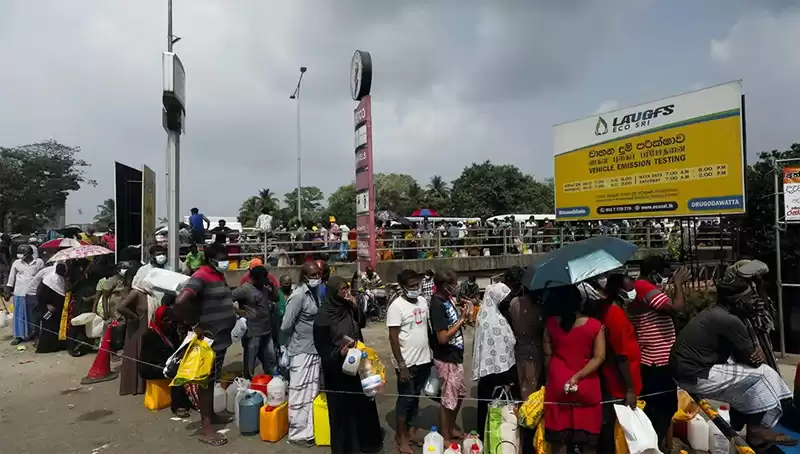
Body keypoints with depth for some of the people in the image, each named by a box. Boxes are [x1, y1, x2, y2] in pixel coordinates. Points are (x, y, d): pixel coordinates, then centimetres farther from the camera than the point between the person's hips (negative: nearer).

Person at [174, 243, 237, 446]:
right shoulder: (201, 277, -18)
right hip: (209, 340, -9)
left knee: (213, 379, 20)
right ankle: (206, 429, 7)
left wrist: (233, 314, 8)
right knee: (206, 381, -1)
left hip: (221, 338, 9)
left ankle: (211, 414, 35)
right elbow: (180, 301, -31)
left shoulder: (220, 276, 11)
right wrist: (195, 326, -23)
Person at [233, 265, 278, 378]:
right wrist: (239, 312, -20)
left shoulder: (264, 288, 8)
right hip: (252, 333, -8)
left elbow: (275, 298, 16)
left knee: (271, 359, 18)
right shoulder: (244, 289, -16)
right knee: (250, 362, 7)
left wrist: (272, 285, 3)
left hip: (266, 331, 8)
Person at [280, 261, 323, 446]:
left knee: (312, 392, 16)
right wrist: (294, 341, -2)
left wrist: (317, 341, 4)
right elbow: (285, 326, -20)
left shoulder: (315, 292, 5)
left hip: (314, 349, 8)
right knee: (300, 393, 4)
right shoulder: (298, 296, -20)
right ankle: (297, 433, 19)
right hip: (301, 351, -8)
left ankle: (309, 429, 30)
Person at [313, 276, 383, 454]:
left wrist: (355, 306, -8)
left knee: (362, 401, 16)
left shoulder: (348, 307, -1)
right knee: (341, 406, 6)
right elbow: (321, 345, -15)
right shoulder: (323, 315, -18)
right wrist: (339, 353, -31)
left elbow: (362, 323, 8)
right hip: (337, 367, -6)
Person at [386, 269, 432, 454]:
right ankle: (401, 436, 21)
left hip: (424, 359, 6)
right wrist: (401, 365, -18)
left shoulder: (422, 301, 4)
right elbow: (393, 338, -17)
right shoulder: (396, 306, -17)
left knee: (416, 396, 18)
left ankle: (411, 428, 35)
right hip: (407, 362, -6)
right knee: (405, 398, 6)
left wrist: (431, 353, 13)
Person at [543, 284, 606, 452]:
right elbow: (599, 357, -12)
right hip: (587, 387, -1)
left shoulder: (550, 324, -3)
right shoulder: (595, 325, -7)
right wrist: (578, 376, -11)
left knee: (559, 439, 10)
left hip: (557, 385, 1)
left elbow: (547, 355, 1)